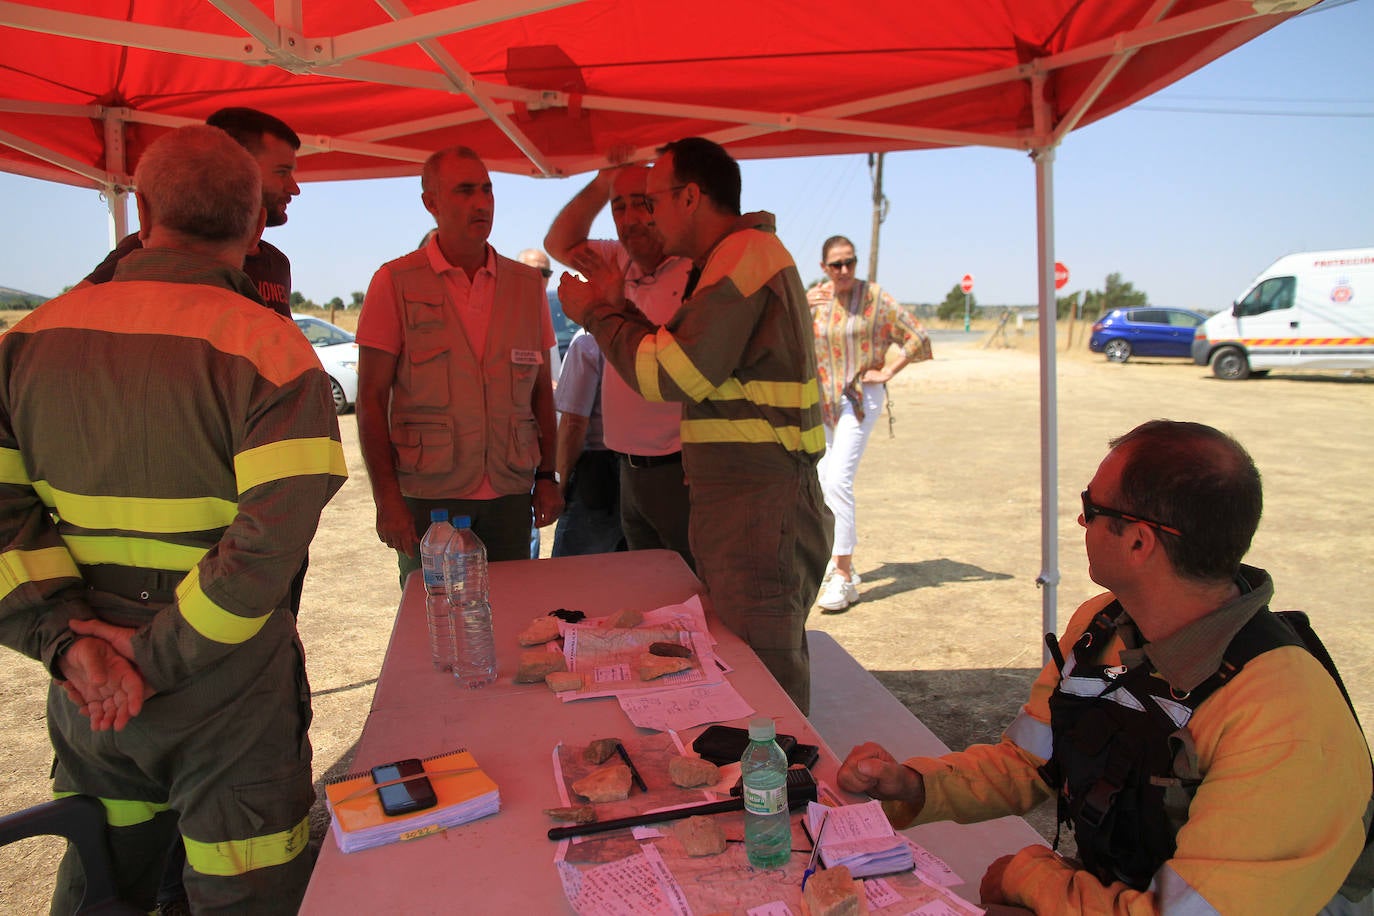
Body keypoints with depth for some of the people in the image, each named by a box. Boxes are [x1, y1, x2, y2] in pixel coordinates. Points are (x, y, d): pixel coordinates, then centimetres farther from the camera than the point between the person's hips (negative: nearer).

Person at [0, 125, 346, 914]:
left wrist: (68, 637, -8)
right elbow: (274, 537, -24)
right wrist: (161, 654, -14)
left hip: (85, 694, 5)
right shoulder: (270, 350, -15)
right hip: (228, 698, -5)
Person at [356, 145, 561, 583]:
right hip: (427, 497, -2)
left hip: (511, 494, 3)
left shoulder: (528, 284, 8)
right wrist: (386, 497, -9)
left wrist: (547, 476, 8)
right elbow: (371, 399, -3)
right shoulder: (395, 282, -1)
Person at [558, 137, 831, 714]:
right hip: (739, 499, 11)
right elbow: (689, 363, 23)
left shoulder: (745, 255, -13)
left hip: (759, 508, -11)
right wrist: (617, 305, 20)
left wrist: (597, 314, -2)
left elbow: (669, 377, -17)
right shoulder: (736, 257, 20)